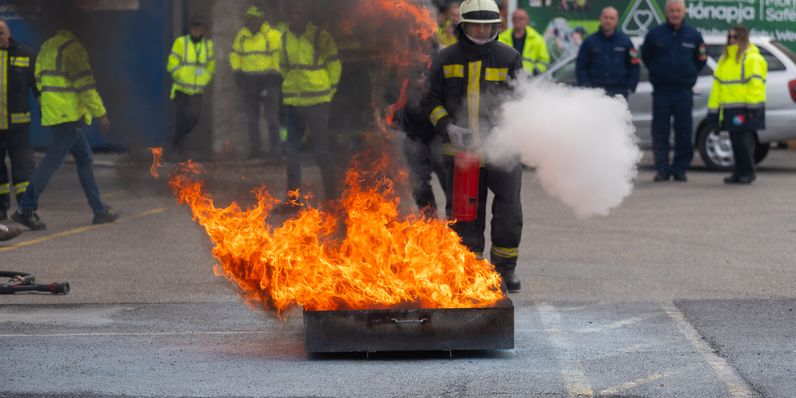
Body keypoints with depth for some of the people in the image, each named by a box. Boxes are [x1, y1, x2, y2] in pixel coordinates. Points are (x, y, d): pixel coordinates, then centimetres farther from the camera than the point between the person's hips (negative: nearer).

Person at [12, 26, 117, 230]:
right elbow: (85, 84, -15)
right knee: (53, 160, -9)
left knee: (84, 158, 14)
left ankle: (99, 209, 15)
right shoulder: (72, 47, -12)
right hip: (69, 113, -10)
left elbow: (40, 80, 19)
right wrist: (100, 114, -10)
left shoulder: (47, 47, 16)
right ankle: (26, 209, -11)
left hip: (53, 112, 10)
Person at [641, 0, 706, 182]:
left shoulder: (694, 36, 5)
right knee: (660, 133, -1)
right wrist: (657, 73, 10)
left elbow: (701, 59, 17)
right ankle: (662, 169, 4)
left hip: (684, 92, 0)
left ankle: (680, 169, 8)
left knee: (684, 133, 0)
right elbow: (646, 57, 14)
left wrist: (690, 75, 9)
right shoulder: (655, 34, 3)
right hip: (661, 91, 0)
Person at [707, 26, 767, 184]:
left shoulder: (752, 58, -5)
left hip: (745, 109, -8)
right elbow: (717, 85, 20)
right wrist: (713, 108, 16)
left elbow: (755, 84, -13)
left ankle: (747, 173, -1)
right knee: (736, 141, 10)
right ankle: (740, 173, 15)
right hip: (730, 109, 8)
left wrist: (753, 106, -19)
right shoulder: (724, 59, 20)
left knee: (744, 141, -8)